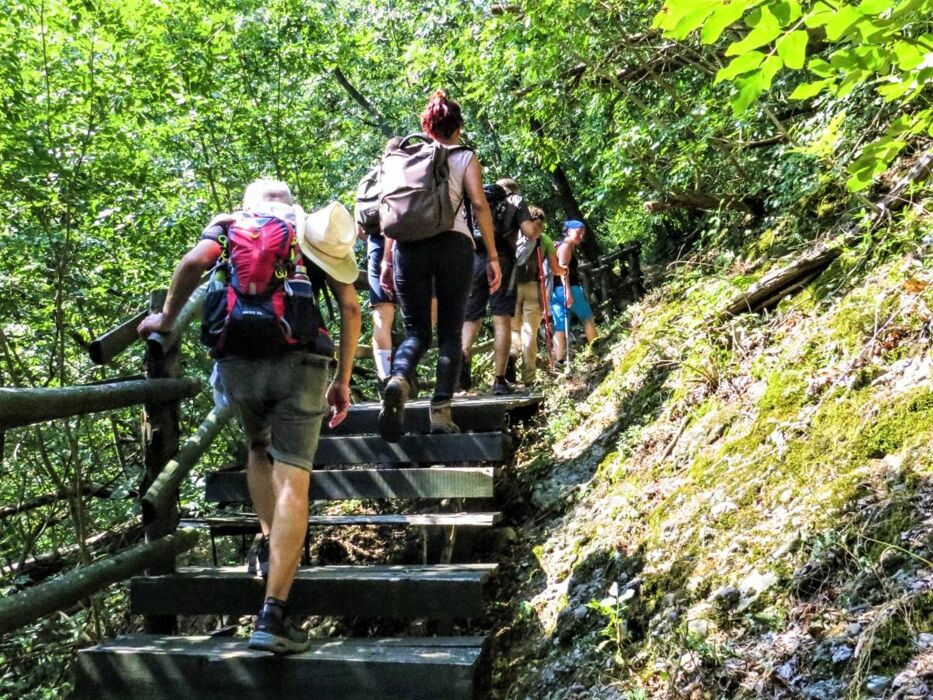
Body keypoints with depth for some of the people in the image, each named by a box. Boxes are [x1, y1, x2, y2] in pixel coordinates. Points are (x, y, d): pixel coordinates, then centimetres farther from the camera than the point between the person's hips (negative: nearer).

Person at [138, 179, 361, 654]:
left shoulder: (230, 226, 18)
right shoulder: (316, 231, 19)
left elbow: (195, 262, -5)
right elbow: (349, 305, 8)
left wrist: (166, 319, 9)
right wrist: (343, 381, 11)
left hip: (238, 364, 1)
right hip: (299, 365, -1)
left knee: (259, 448, 30)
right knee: (291, 484, -4)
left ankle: (272, 550, 27)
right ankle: (272, 617, -11)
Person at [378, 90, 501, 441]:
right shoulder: (465, 157, 11)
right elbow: (479, 205, -1)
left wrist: (387, 257, 14)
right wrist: (492, 257, 0)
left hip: (408, 246, 2)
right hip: (453, 244, -2)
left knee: (416, 330, 7)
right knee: (450, 332, 7)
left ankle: (399, 380, -24)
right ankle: (441, 411, -1)